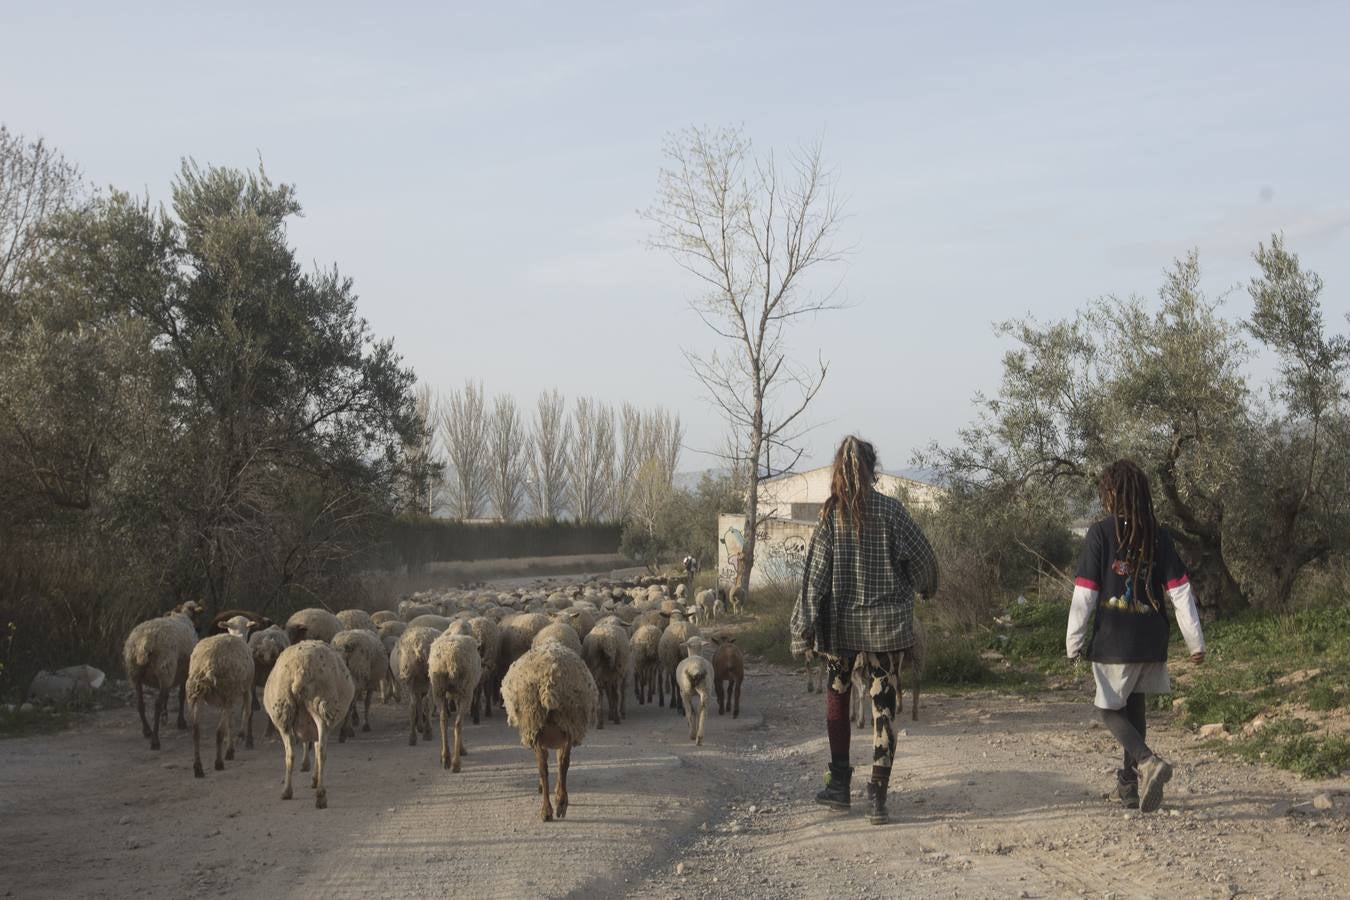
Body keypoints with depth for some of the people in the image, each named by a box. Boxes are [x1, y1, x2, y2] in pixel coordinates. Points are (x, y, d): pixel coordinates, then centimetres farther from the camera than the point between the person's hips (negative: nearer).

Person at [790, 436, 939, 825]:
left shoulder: (831, 514, -6)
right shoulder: (891, 510, -7)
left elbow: (815, 573, -6)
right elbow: (922, 557, -3)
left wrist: (804, 629, -2)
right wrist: (927, 588, 20)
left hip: (840, 623, 1)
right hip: (886, 624, -1)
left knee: (837, 695, 19)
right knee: (883, 704, 3)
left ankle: (840, 784, 20)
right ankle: (877, 796, -1)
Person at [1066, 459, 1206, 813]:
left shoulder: (1101, 534, -10)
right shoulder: (1158, 536, 1)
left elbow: (1085, 593, -10)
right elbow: (1180, 590, 0)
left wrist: (1073, 643, -2)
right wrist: (1195, 641, 5)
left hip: (1113, 642, -4)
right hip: (1151, 643, 4)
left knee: (1110, 710, 7)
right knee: (1134, 709, 20)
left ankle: (1147, 762, -19)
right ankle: (1130, 785, 25)